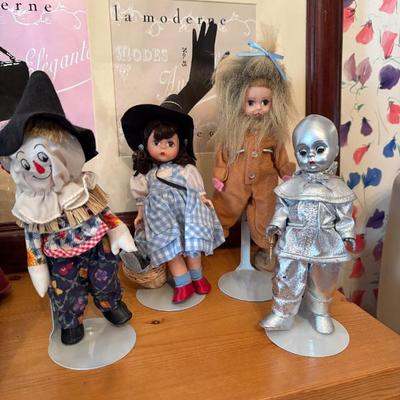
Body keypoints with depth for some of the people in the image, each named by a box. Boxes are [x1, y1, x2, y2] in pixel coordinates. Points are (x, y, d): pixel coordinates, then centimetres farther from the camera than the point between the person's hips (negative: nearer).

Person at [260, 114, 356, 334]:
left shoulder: (337, 188, -3)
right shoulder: (293, 185, -5)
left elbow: (344, 215, 3)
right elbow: (283, 208, 0)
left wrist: (348, 233, -4)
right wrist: (276, 224, -13)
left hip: (325, 243, 1)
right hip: (295, 241, -1)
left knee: (324, 281, 16)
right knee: (287, 277, 2)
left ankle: (320, 313, 39)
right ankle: (282, 314, 19)